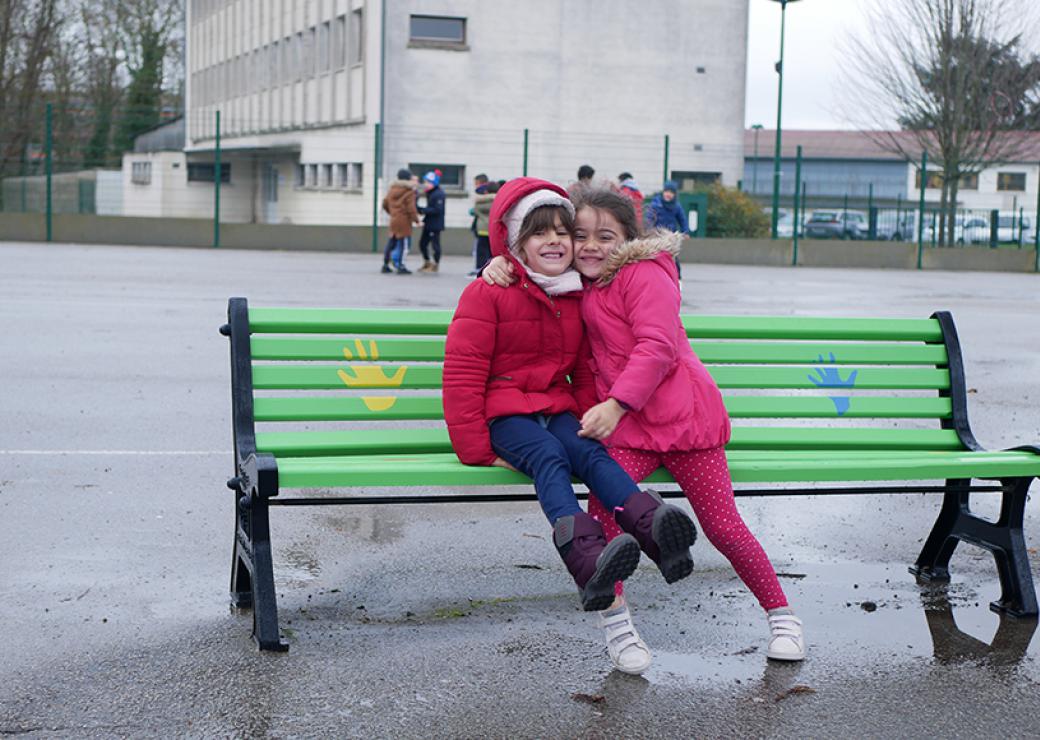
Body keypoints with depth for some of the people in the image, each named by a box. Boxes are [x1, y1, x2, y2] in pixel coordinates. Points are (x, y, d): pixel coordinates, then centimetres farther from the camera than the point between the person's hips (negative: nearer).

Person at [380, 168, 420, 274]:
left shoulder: (392, 189, 11)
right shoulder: (409, 191, -11)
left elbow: (385, 204, 16)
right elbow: (411, 208, -17)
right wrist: (416, 220, -10)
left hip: (393, 220, 7)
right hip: (404, 221, -7)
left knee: (391, 242, 15)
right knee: (403, 243, -4)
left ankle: (385, 265, 20)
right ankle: (400, 266, -9)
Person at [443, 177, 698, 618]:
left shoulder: (576, 299, 13)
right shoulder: (486, 294, -4)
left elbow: (586, 372, 24)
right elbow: (462, 374, -7)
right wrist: (477, 449, -11)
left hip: (556, 411, 5)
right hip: (504, 414, -5)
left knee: (592, 454, -27)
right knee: (549, 457, -34)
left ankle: (653, 529, -55)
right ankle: (586, 560, -62)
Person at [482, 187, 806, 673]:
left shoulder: (645, 274, -7)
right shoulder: (583, 287, 16)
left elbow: (657, 347, -18)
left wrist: (616, 403, -27)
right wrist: (501, 265, 8)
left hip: (681, 413, -6)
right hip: (624, 424, 6)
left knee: (722, 525, -2)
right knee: (602, 506, -23)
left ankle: (779, 612, 19)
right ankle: (615, 619, -10)